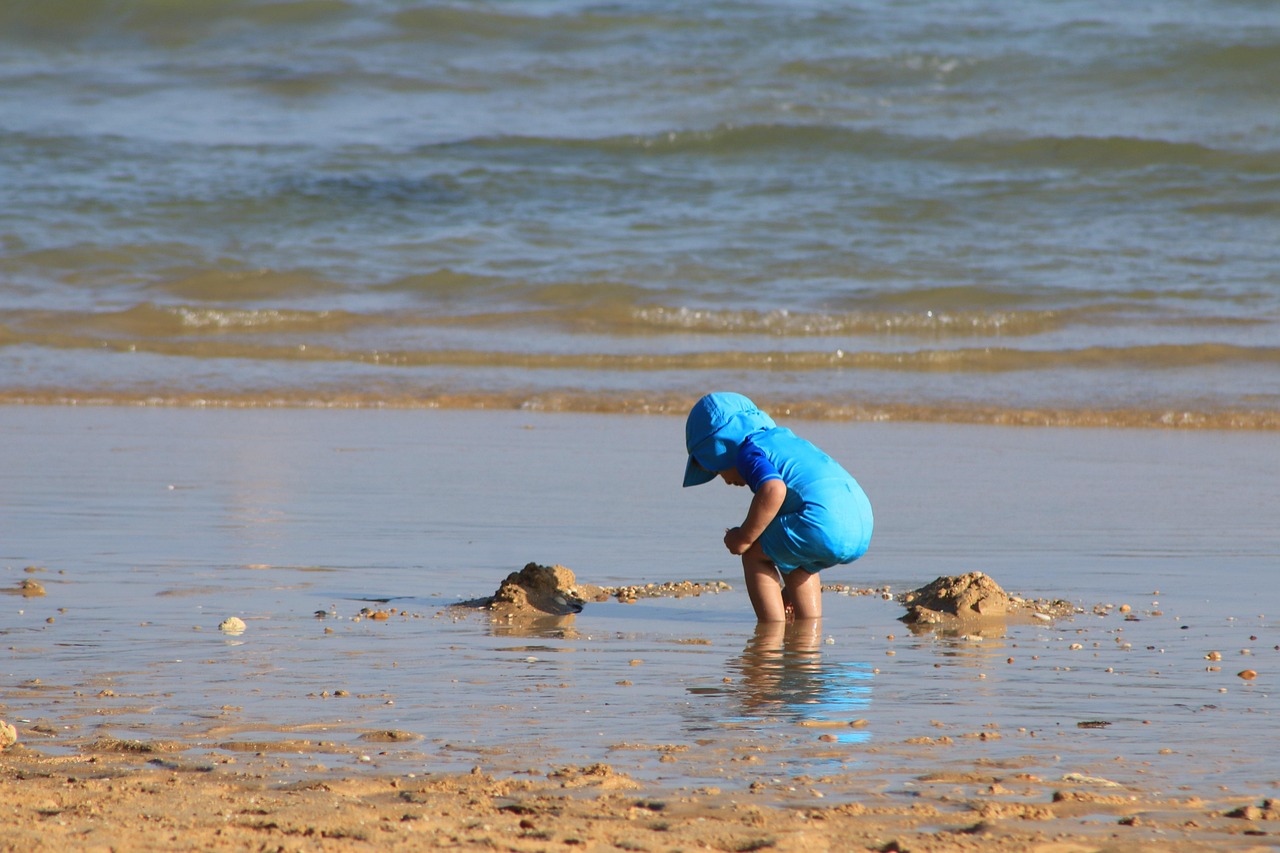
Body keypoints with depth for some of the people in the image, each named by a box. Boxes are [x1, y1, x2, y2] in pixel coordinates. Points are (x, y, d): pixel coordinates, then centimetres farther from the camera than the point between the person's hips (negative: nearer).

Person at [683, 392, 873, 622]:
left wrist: (743, 538, -4)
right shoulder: (785, 439, 34)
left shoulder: (749, 451, 5)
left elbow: (773, 491, -19)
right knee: (791, 559, 33)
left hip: (826, 525, -9)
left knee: (754, 555, 10)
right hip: (862, 529, 9)